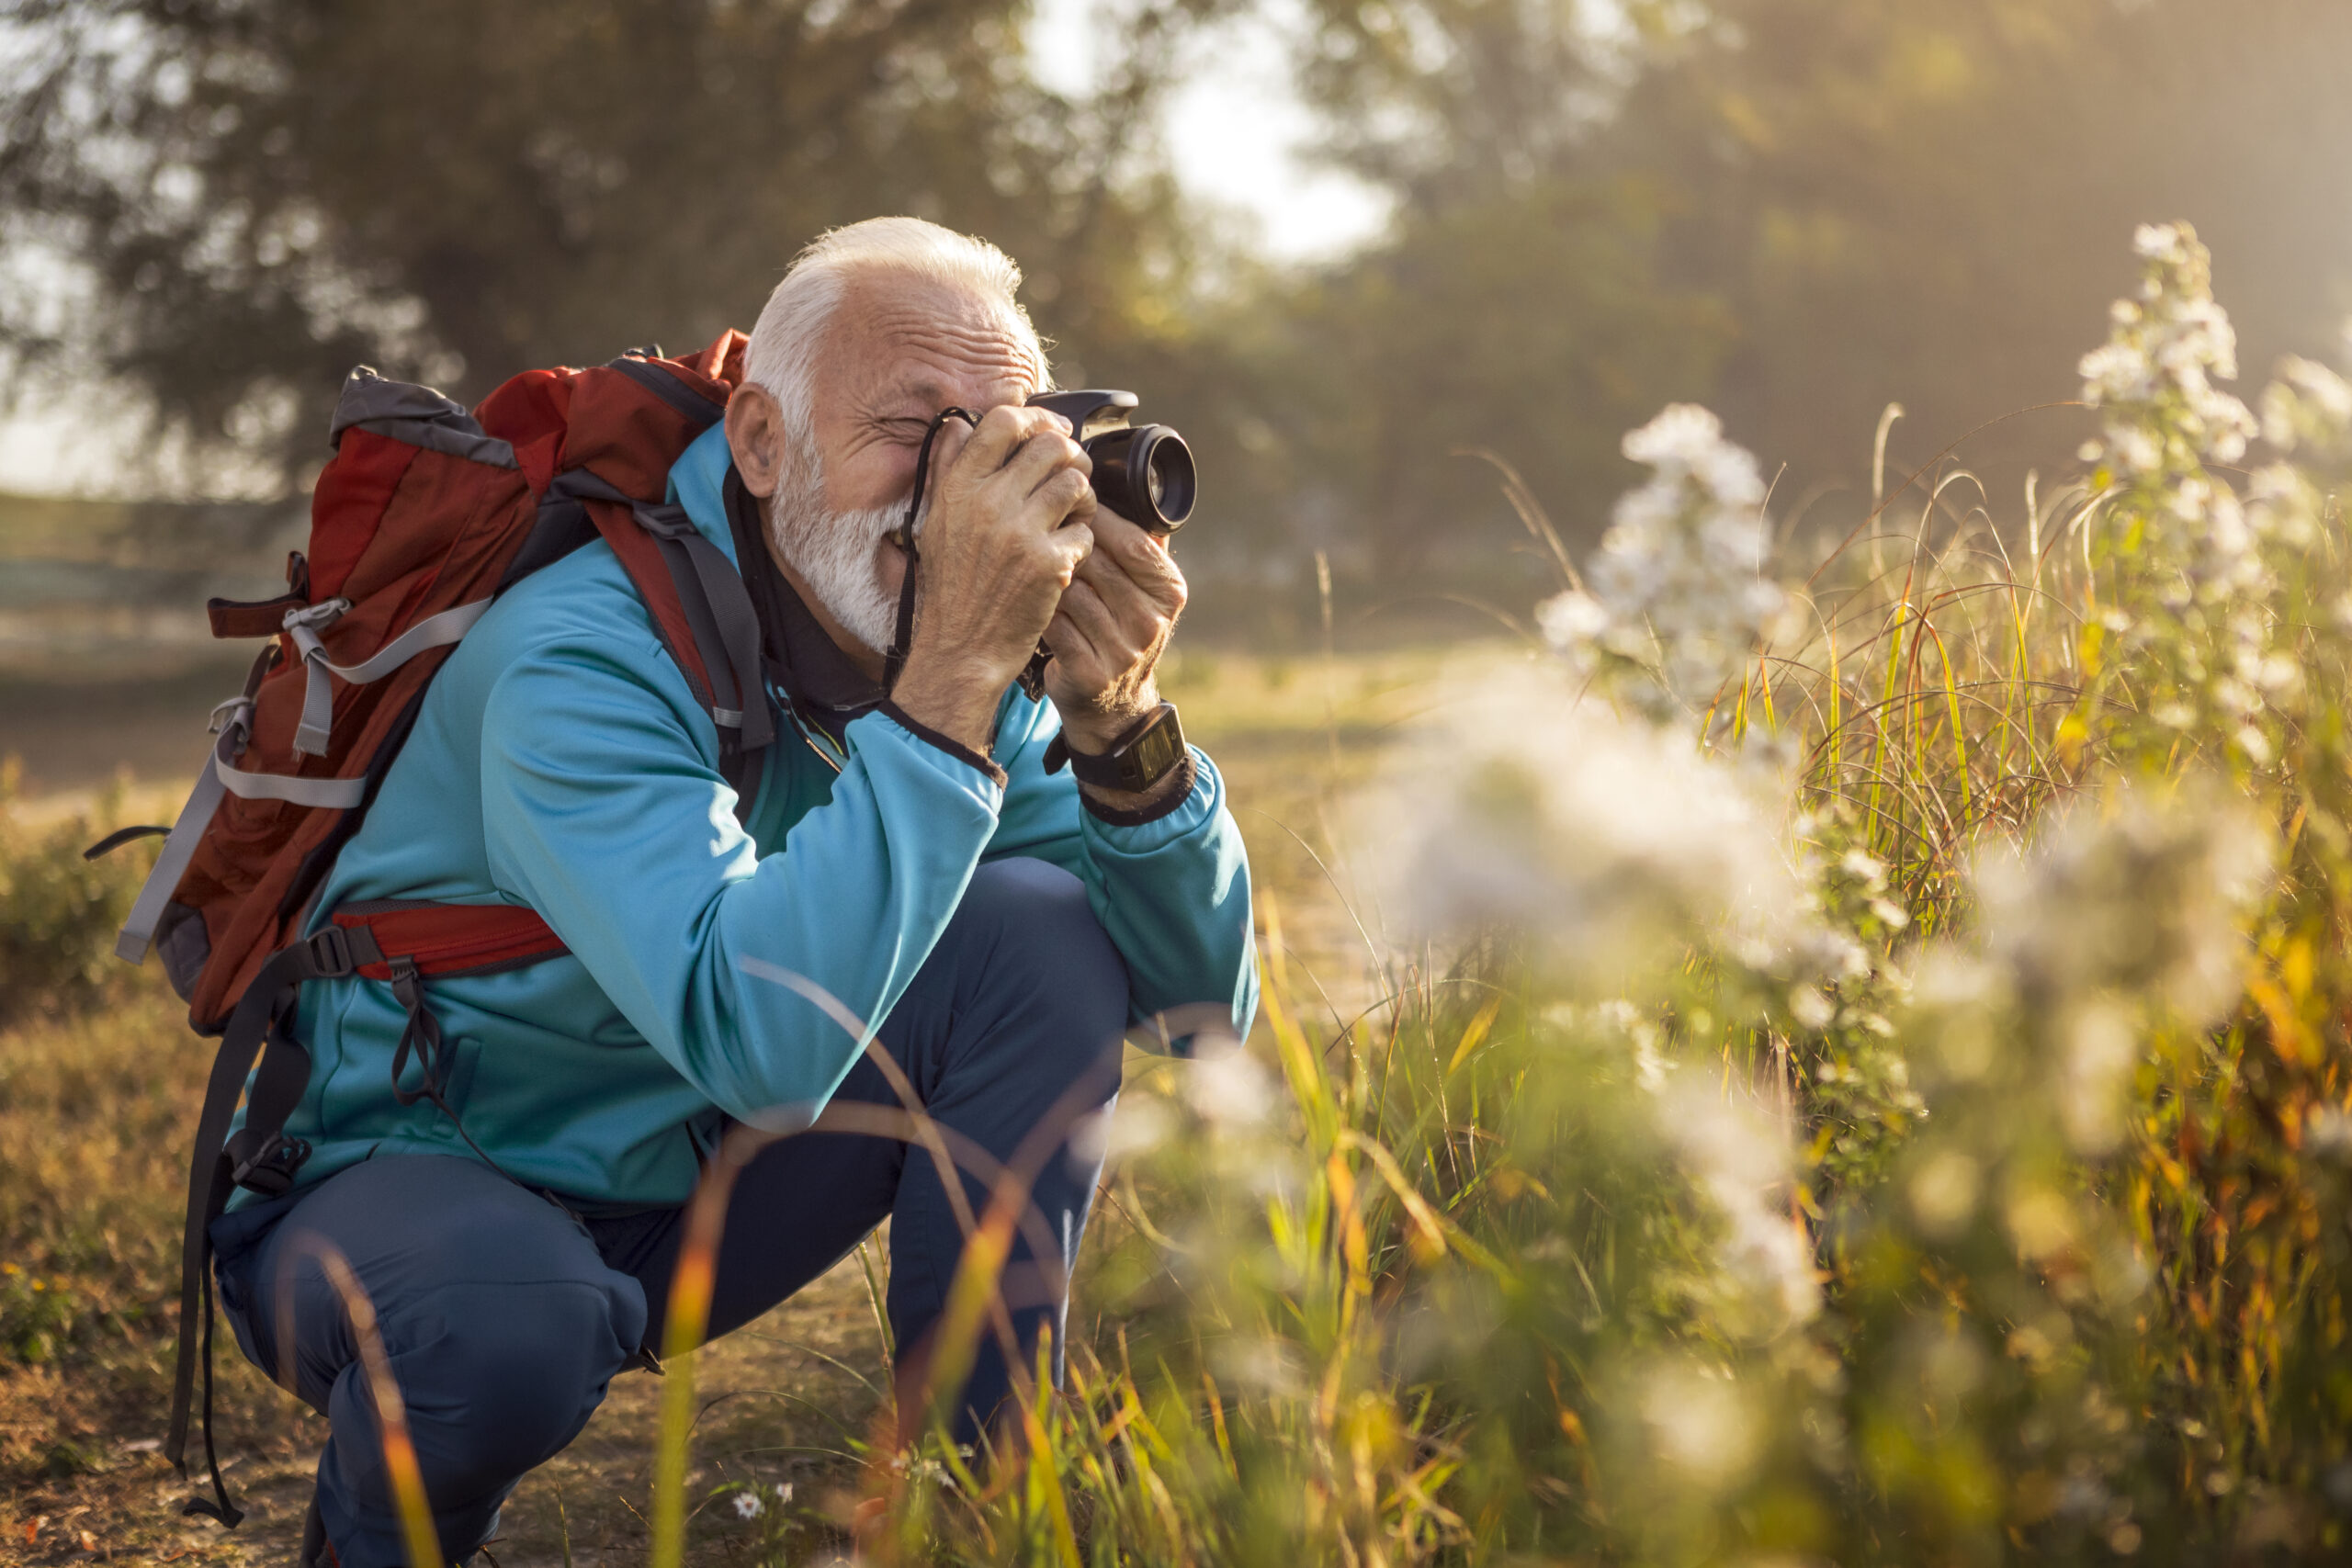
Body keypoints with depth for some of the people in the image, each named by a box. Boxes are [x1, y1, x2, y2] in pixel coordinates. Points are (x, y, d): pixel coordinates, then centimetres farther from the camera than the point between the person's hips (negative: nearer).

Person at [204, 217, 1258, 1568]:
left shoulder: (952, 644, -7)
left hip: (695, 1192, 6)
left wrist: (1124, 730, -28)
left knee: (1043, 928, -12)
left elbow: (1204, 1001, -10)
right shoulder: (579, 660, -28)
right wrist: (958, 680, -43)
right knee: (509, 1320, -40)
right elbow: (759, 1044, -44)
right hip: (403, 1178, -6)